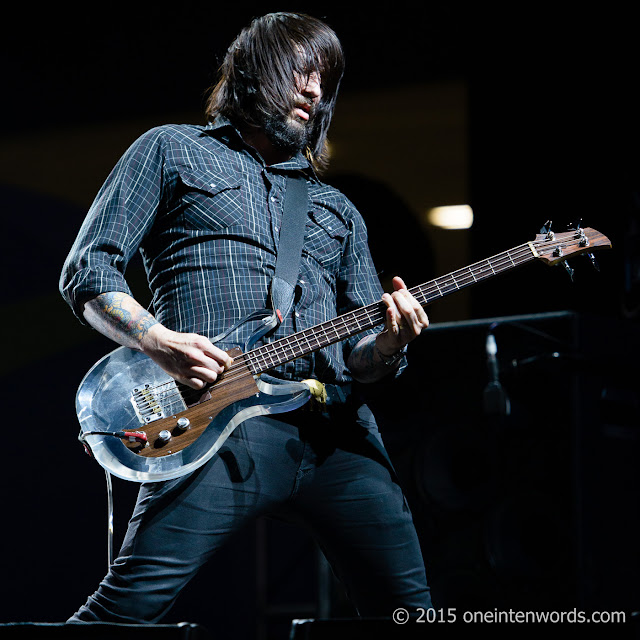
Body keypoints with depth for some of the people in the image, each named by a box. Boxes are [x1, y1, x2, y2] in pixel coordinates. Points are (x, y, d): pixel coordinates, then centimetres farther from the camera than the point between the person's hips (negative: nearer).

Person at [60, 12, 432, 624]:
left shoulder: (336, 209, 28)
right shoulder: (173, 151, 15)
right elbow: (86, 271, 7)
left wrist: (388, 343, -1)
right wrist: (157, 341, -11)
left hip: (338, 428, 5)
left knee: (406, 606, 0)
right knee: (126, 606, -17)